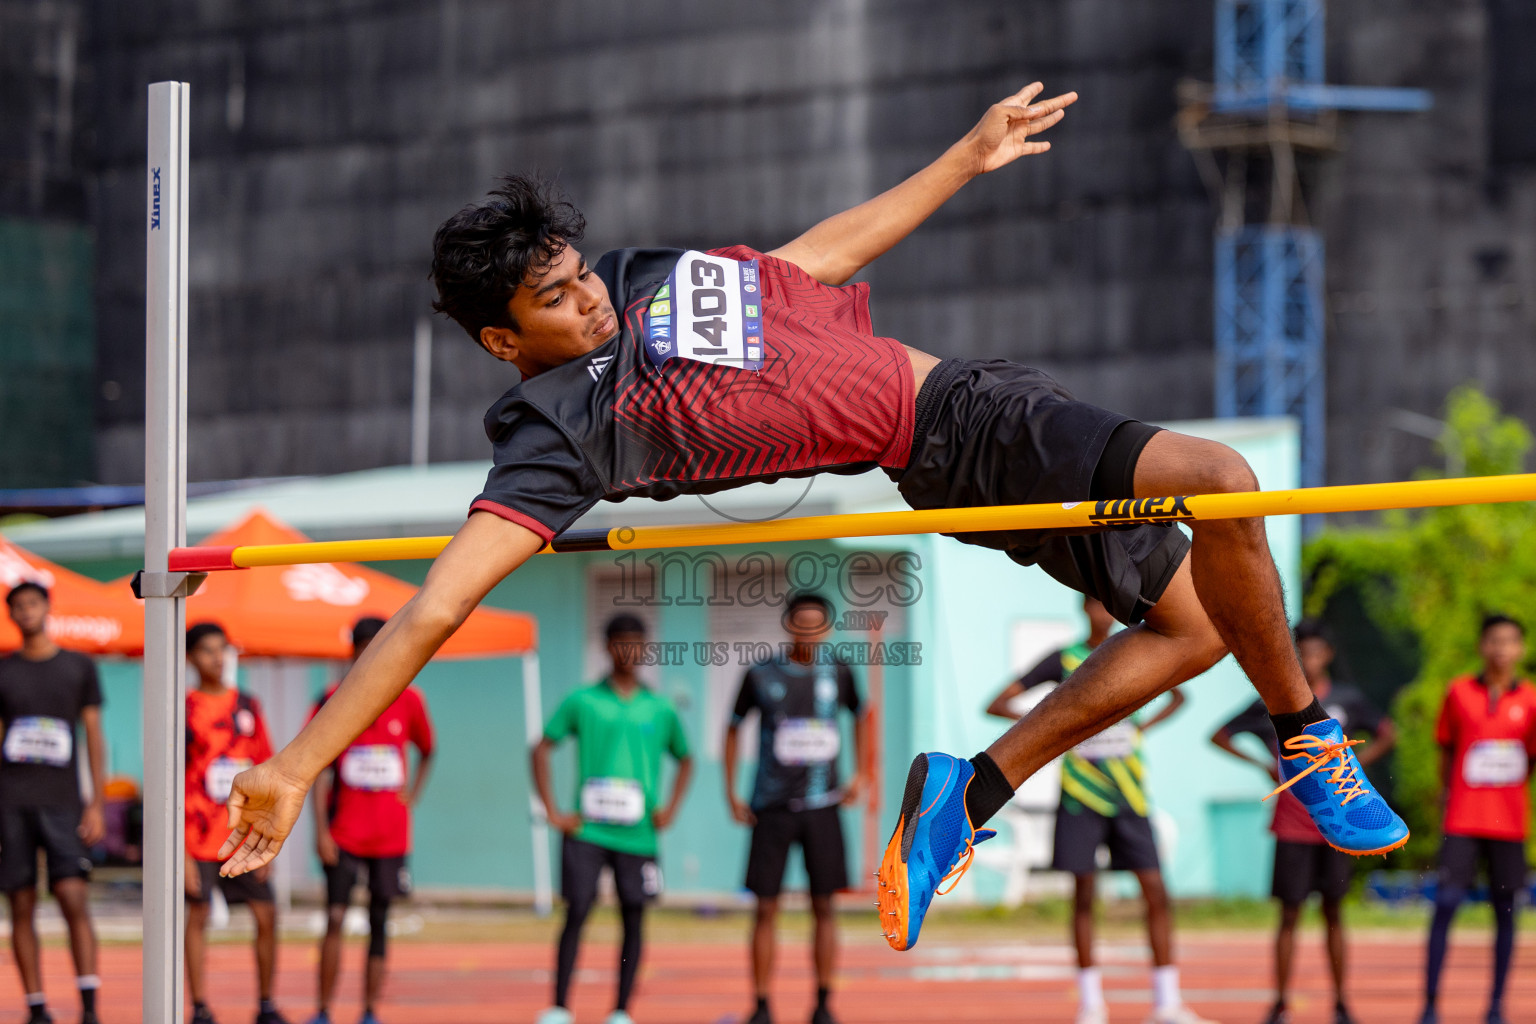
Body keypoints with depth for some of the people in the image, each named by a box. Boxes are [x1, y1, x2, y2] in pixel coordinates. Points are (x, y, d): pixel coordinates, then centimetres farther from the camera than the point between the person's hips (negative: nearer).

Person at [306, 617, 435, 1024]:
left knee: (379, 922, 5)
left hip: (391, 834, 2)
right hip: (344, 833, -2)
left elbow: (426, 750, 20)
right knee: (335, 918, -10)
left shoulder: (408, 700, 3)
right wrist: (320, 830, -9)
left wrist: (412, 793, 5)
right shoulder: (334, 701, -2)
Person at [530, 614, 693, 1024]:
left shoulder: (660, 709, 8)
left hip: (638, 835, 2)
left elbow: (685, 759, 22)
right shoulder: (582, 701, 2)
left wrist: (670, 808, 8)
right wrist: (552, 811, -2)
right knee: (576, 914, -7)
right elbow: (541, 748, 5)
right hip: (587, 832, -2)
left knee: (633, 920, 3)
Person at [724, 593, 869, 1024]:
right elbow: (734, 729, 9)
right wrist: (731, 793, 3)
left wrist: (859, 774, 11)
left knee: (824, 907, 2)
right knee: (766, 909, -2)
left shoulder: (838, 673, 2)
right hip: (772, 809, -1)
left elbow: (860, 716, 19)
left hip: (822, 806, 1)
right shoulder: (762, 675, -3)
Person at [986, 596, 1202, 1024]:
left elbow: (1178, 696, 25)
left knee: (1156, 892, -5)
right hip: (1082, 794, -2)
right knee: (1084, 894, -1)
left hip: (1128, 793, 2)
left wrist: (1143, 727, 7)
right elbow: (997, 704, 0)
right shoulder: (1063, 660, 0)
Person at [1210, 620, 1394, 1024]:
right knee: (1290, 913, -2)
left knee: (1334, 911, 6)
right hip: (1292, 823, -1)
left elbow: (1387, 735, 15)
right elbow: (1220, 736, 6)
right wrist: (1263, 764, -4)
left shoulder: (1348, 700, 4)